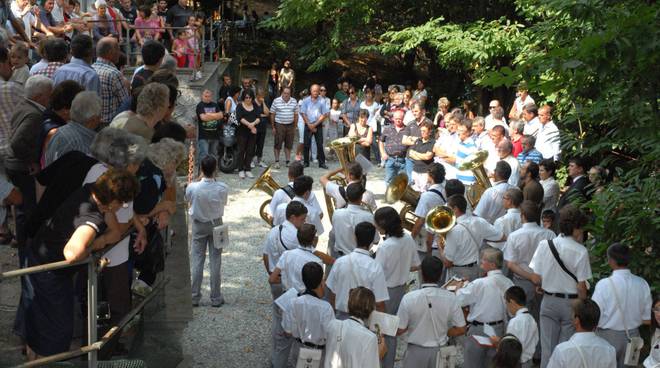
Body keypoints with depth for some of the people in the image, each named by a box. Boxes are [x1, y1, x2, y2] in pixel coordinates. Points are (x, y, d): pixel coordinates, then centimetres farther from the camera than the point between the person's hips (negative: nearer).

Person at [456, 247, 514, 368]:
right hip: (499, 329, 5)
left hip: (479, 329, -5)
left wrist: (459, 288, 6)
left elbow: (460, 300, -13)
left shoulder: (479, 284, -21)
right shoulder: (508, 283, -5)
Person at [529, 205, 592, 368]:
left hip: (549, 301, 2)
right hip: (571, 303, -2)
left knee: (547, 348, 11)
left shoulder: (544, 245, -8)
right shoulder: (580, 251, -15)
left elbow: (536, 279, -5)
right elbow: (581, 287, -12)